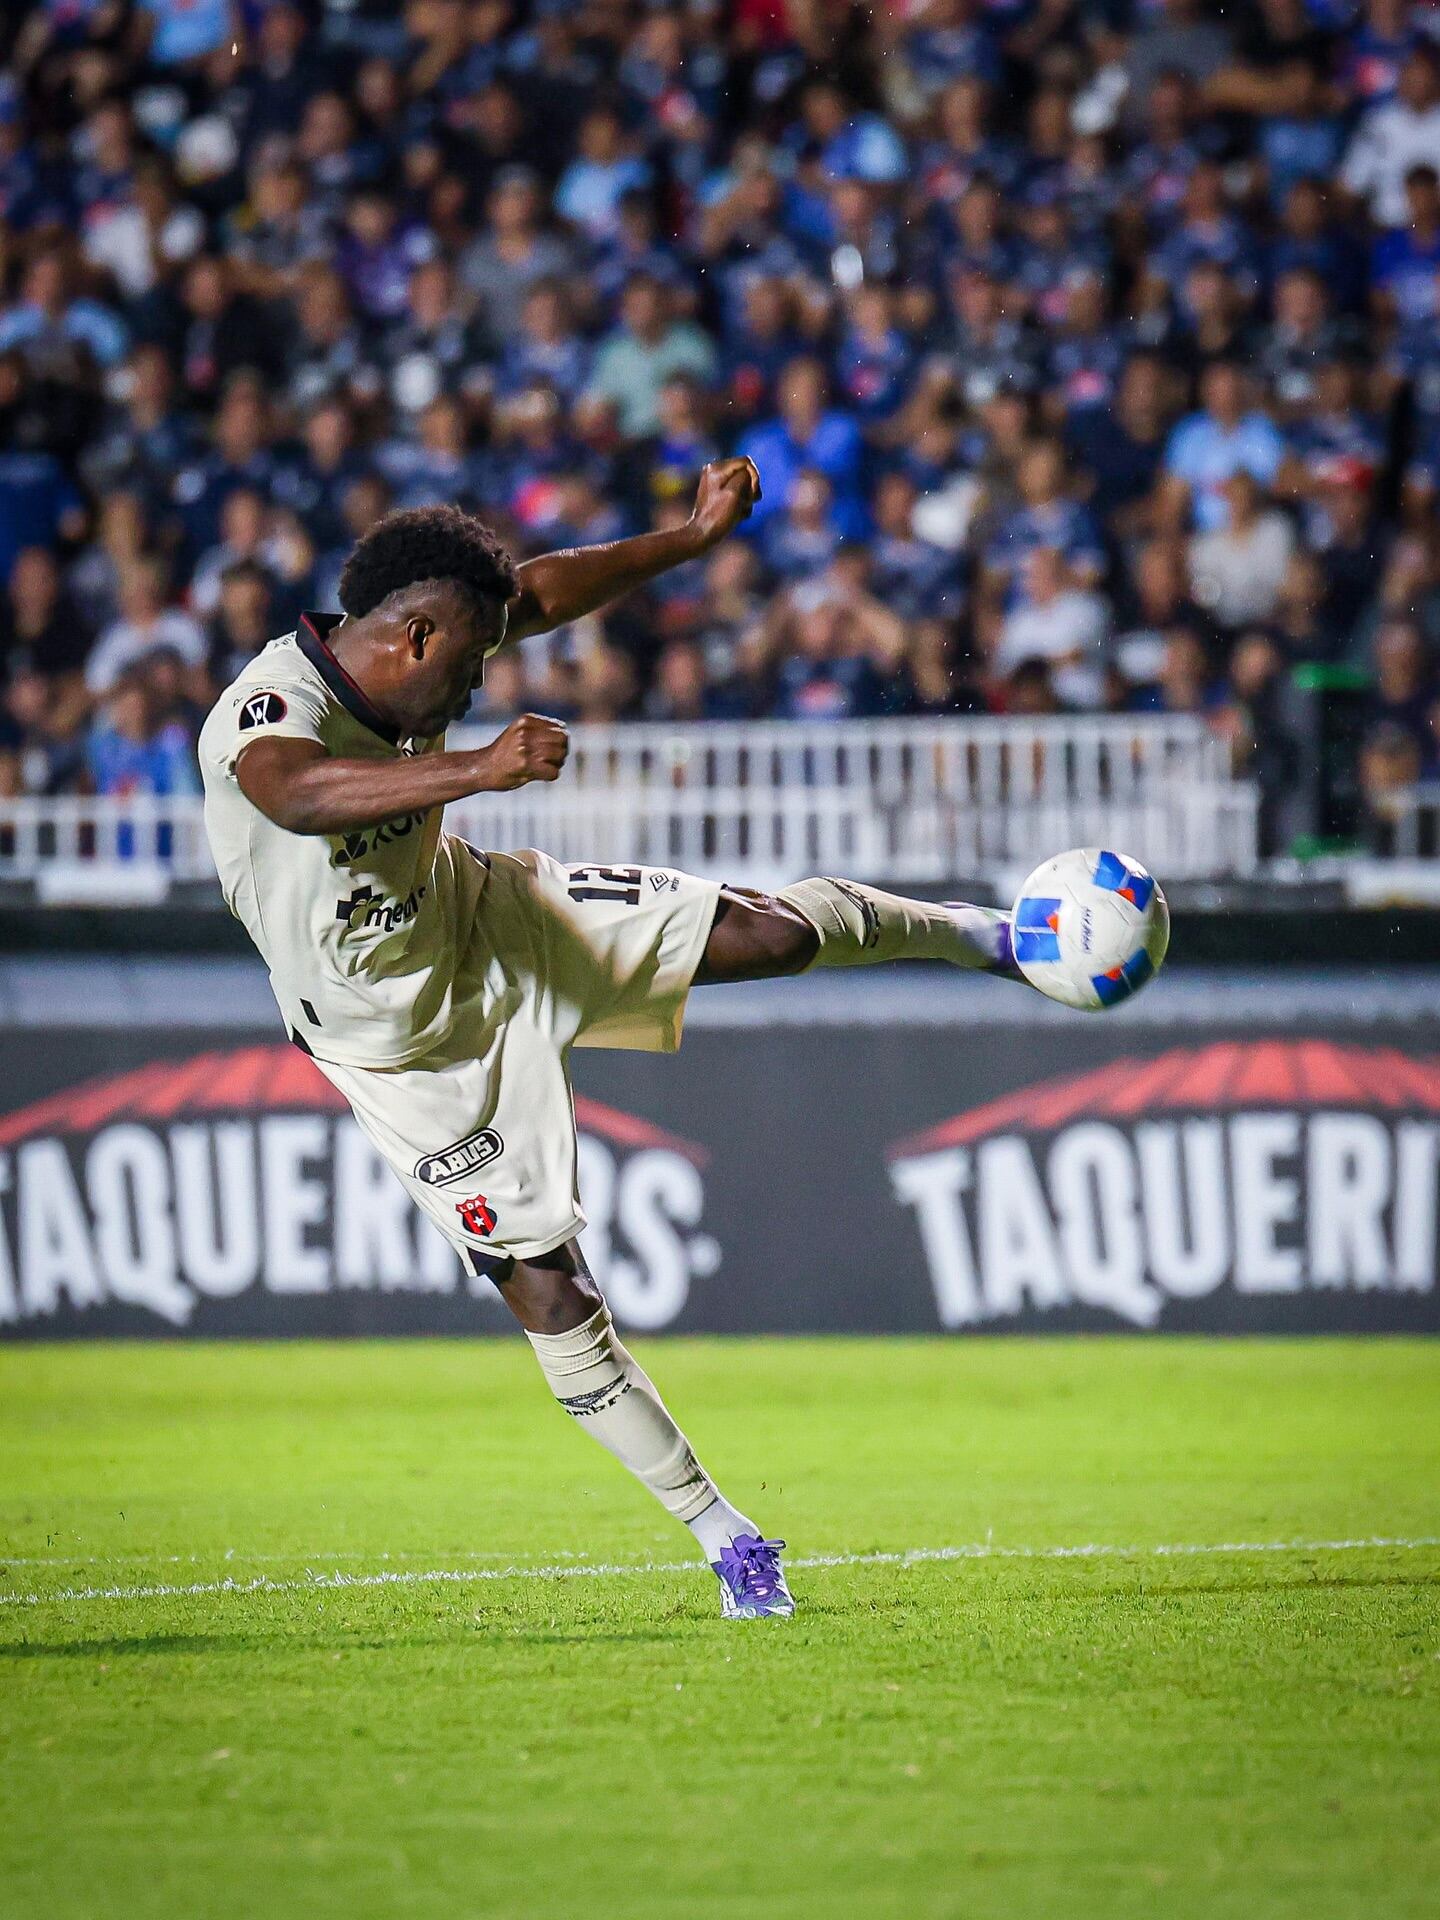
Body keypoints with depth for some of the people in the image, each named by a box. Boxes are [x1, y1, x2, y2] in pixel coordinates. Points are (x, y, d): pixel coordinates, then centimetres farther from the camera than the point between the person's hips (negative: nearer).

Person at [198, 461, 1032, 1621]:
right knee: (546, 1294, -5)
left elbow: (543, 595, 6)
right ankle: (721, 1536, 8)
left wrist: (697, 536, 5)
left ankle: (969, 934, 32)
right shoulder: (265, 713, -34)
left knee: (773, 935, 1)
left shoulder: (394, 654, -12)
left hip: (481, 924, 6)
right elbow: (302, 793, -59)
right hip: (409, 1048, -6)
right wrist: (476, 770, -73)